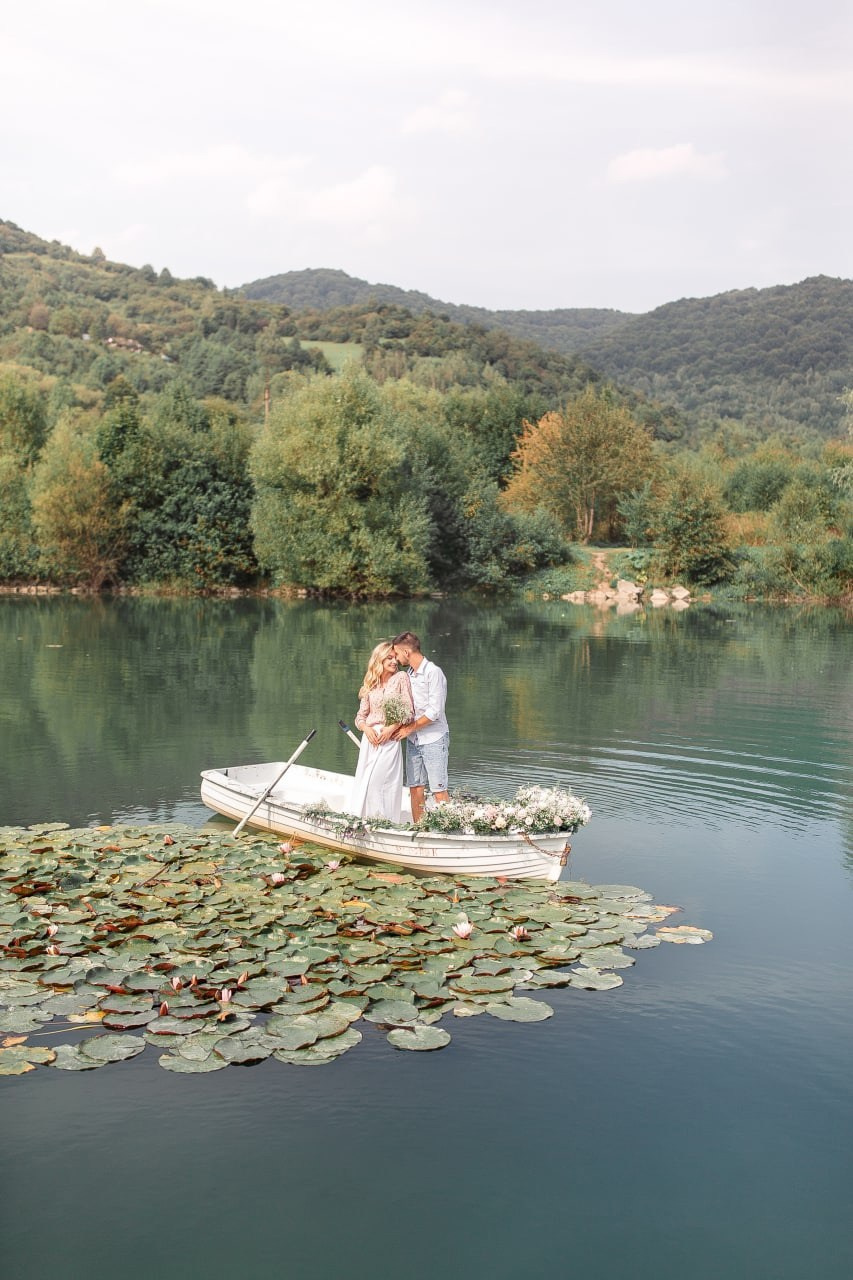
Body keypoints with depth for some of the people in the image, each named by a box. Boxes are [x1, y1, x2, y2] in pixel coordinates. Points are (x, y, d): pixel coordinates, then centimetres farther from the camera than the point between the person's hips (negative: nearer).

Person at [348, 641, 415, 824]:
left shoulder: (401, 677, 1)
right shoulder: (370, 684, 13)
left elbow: (409, 712, -3)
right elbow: (361, 715, 13)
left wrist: (391, 728, -14)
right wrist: (366, 728, -8)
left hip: (390, 739, -4)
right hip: (370, 739, 4)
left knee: (376, 781, -14)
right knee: (364, 781, 2)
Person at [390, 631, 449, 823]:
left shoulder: (433, 672, -11)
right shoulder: (409, 674, 12)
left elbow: (434, 712, -16)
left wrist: (410, 728, -10)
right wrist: (401, 726, 0)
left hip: (434, 738, -7)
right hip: (413, 740, 7)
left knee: (438, 790, -7)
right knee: (415, 788, 7)